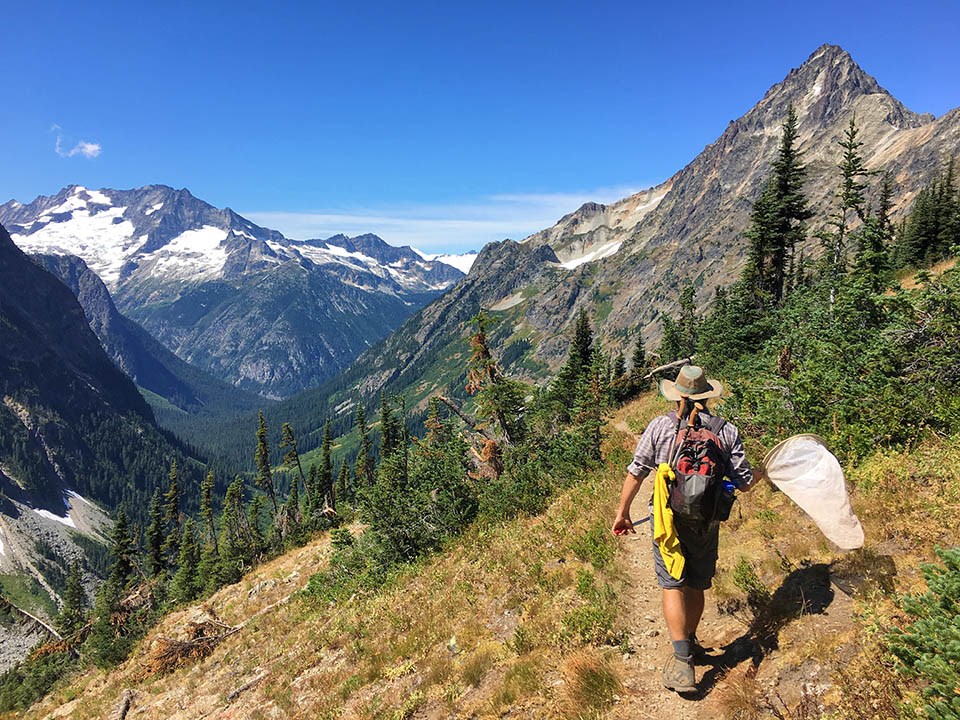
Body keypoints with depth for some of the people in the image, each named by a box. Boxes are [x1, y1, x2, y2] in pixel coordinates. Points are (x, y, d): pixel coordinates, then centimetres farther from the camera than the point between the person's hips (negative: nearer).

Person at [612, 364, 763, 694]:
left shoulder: (660, 426, -7)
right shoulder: (727, 432, -4)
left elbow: (635, 472, -5)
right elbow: (743, 482, -1)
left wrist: (623, 512, 6)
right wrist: (761, 472, 23)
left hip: (667, 518, -2)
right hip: (705, 523, 2)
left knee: (673, 586, 2)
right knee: (696, 586, 18)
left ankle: (682, 661, -5)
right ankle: (689, 643, 38)